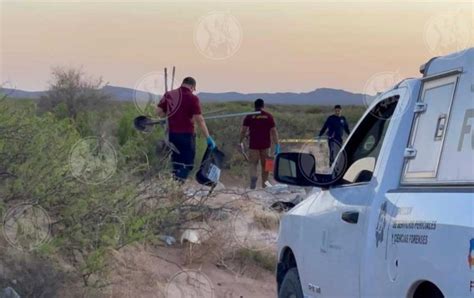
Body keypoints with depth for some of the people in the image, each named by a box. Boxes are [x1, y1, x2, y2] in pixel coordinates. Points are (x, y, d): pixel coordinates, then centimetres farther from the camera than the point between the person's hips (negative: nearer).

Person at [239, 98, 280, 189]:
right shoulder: (269, 116, 2)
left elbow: (243, 130, -1)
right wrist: (277, 145, 0)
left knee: (252, 163, 2)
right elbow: (274, 132, -2)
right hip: (265, 144, 1)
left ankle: (253, 176, -26)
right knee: (265, 165, 11)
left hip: (253, 144, -1)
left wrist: (241, 142, 9)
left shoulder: (249, 116, 1)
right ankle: (264, 184, 17)